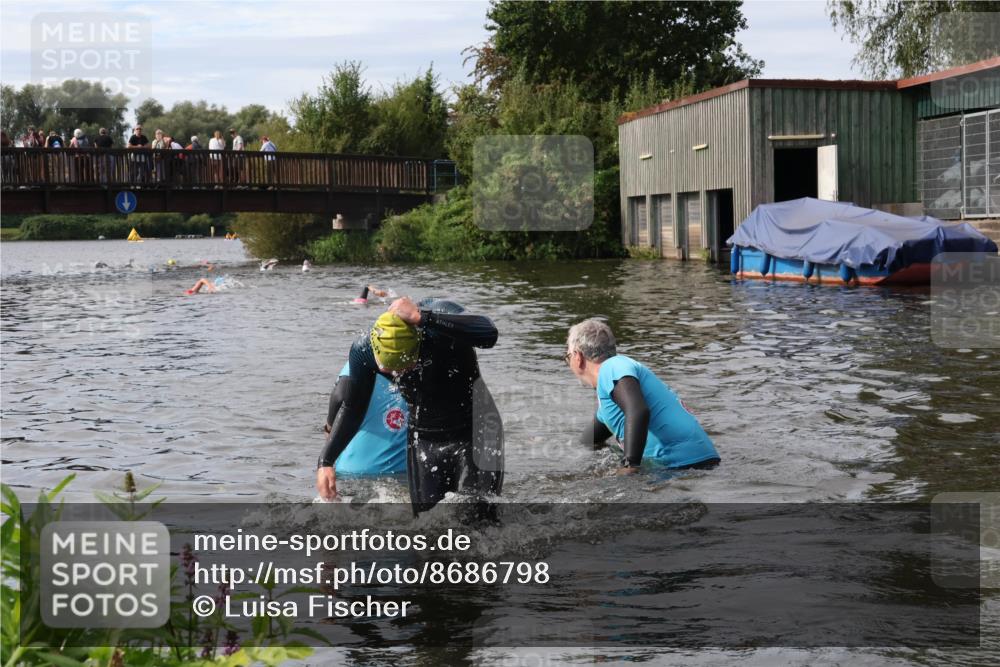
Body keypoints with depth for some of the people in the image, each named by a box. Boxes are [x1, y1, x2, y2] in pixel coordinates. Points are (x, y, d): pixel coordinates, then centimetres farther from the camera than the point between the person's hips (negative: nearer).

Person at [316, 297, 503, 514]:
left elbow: (489, 335, -50)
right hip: (423, 440, 3)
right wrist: (325, 461, -7)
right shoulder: (363, 351, -15)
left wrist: (422, 318, -51)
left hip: (473, 435, -3)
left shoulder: (441, 327, -28)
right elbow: (352, 408, 1)